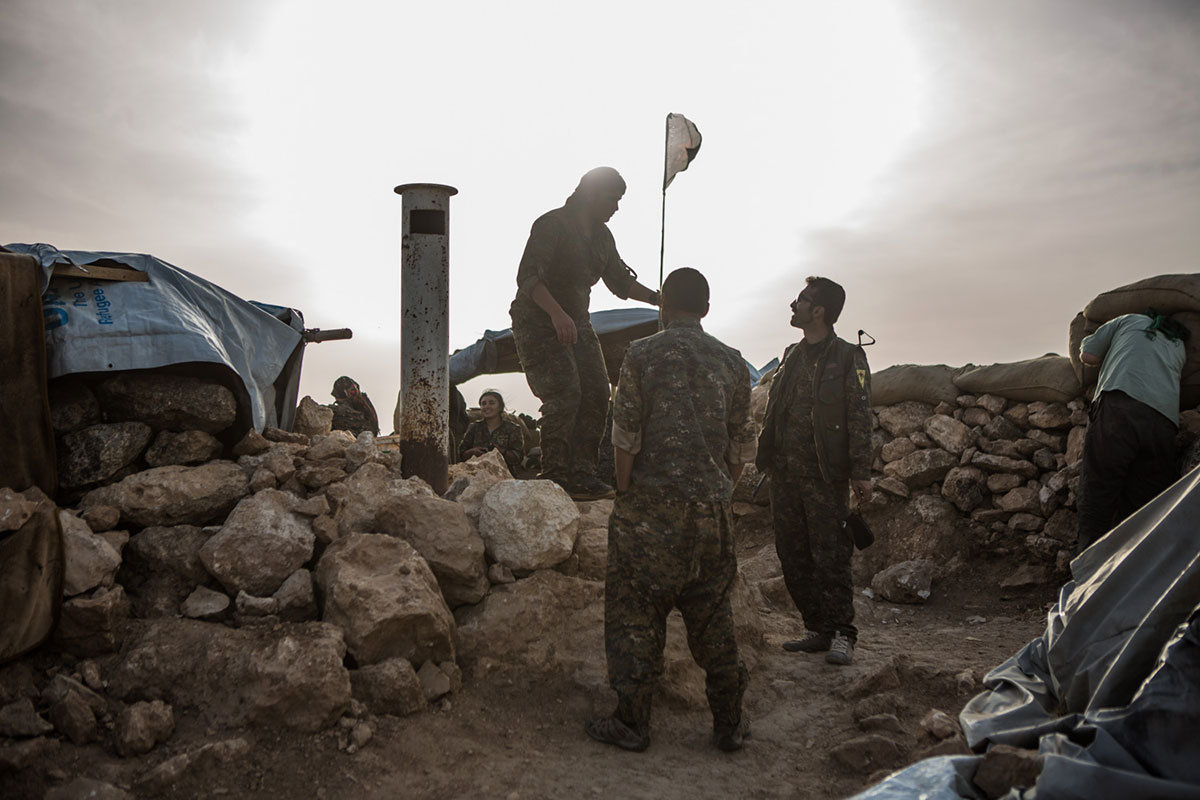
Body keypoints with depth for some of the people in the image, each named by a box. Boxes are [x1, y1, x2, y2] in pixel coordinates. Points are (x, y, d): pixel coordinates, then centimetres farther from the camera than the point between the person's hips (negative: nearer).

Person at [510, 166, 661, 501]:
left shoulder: (602, 236, 12)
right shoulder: (551, 225, -14)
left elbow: (620, 281, 20)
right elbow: (528, 276, -26)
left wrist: (656, 298, 5)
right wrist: (557, 313, -40)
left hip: (577, 323, 8)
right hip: (538, 322, -8)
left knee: (596, 392, -2)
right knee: (564, 393, -20)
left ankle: (581, 474, 4)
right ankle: (554, 478, -13)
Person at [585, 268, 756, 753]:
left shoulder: (642, 355, -5)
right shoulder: (731, 362, 7)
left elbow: (625, 436, -7)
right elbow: (741, 446, 10)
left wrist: (625, 494, 4)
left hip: (652, 507, -4)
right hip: (713, 509, 4)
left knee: (637, 613, 6)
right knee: (712, 614, 14)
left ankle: (632, 723, 14)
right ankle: (729, 723, 21)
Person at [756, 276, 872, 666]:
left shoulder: (848, 357, -4)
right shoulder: (791, 356, 15)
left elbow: (860, 417, -7)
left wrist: (860, 472, -13)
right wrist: (765, 459, 14)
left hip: (825, 476, -7)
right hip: (785, 474, 7)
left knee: (831, 556, -4)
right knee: (794, 557, 9)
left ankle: (842, 634, 7)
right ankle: (819, 630, 20)